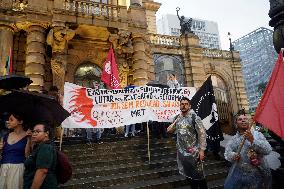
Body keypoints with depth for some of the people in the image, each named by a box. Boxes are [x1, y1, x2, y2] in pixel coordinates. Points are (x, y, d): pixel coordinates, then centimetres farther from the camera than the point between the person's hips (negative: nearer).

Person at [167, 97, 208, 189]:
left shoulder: (194, 117, -12)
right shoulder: (177, 118, 4)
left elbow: (202, 134, -14)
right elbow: (169, 130, 11)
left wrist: (201, 150, -17)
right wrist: (175, 122, -5)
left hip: (193, 152, -5)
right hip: (181, 152, 5)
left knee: (198, 175, 6)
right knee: (188, 174, 19)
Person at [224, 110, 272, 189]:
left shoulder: (257, 134, -5)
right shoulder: (233, 139, 5)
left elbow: (268, 150, -17)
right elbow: (227, 153, 1)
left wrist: (252, 140, -27)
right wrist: (233, 155, -20)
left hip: (258, 174, -2)